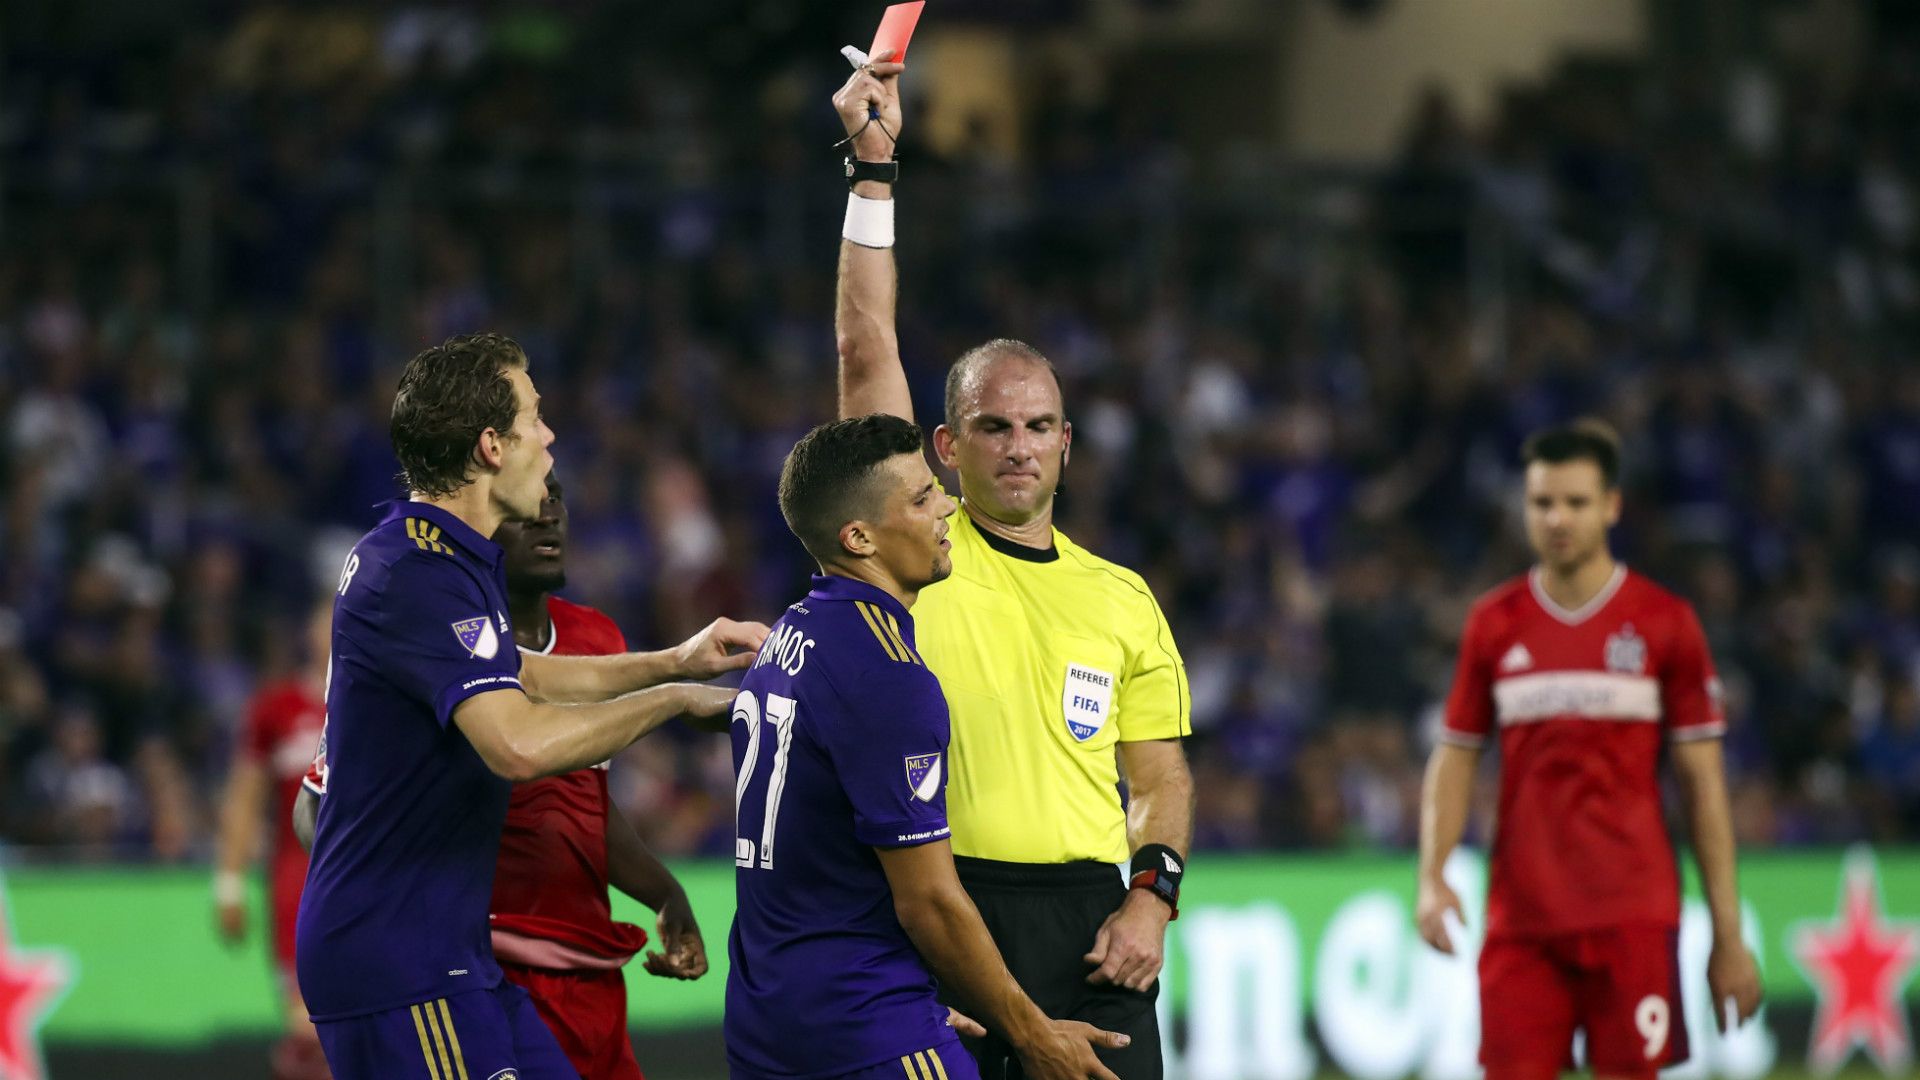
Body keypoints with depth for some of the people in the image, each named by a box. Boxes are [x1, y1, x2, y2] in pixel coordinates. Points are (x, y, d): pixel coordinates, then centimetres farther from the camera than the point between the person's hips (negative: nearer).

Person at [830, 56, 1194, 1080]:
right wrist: (872, 168, -3)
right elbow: (866, 352, 0)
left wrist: (1152, 894, -2)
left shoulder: (1123, 599, 15)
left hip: (1088, 923, 2)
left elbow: (1160, 777, 17)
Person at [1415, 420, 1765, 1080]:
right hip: (1520, 919, 2)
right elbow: (1455, 759, 12)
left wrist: (1728, 935, 0)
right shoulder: (1494, 624, 8)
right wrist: (1432, 875, -5)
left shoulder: (1664, 623, 2)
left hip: (1632, 918, -2)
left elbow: (1703, 782, 3)